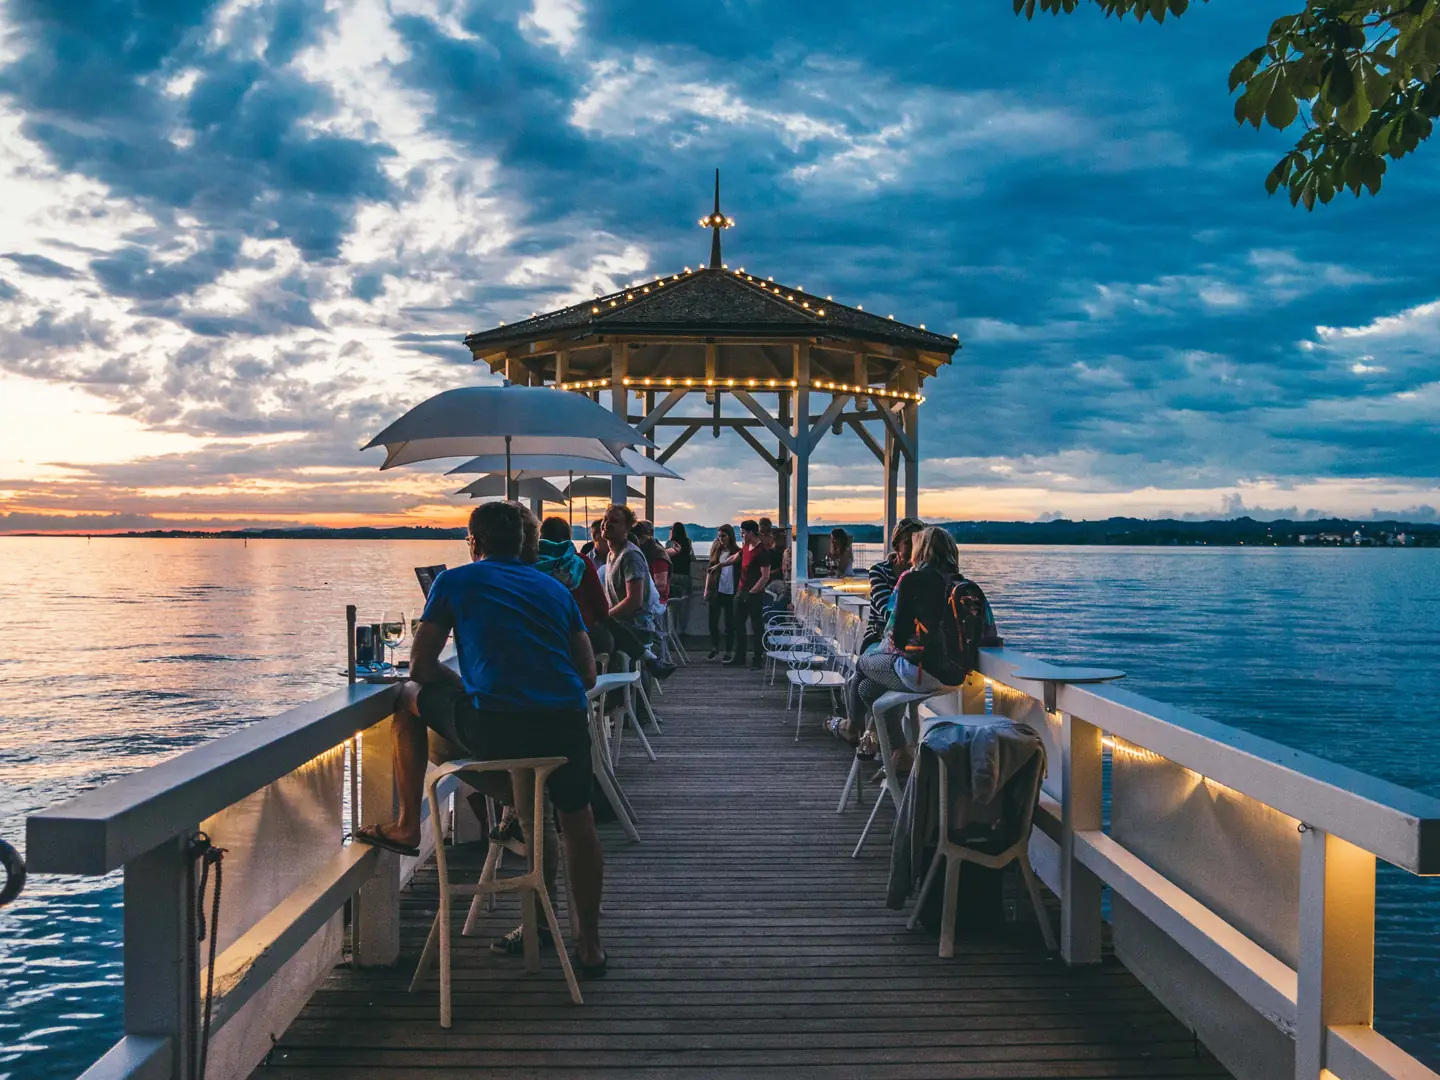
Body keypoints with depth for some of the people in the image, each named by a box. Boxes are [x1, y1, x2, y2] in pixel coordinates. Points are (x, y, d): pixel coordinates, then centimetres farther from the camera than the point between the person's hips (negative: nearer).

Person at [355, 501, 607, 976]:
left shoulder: (455, 581, 13)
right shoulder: (555, 588, 22)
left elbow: (421, 666, 15)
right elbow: (588, 675, 20)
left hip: (494, 727, -3)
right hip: (565, 723, 3)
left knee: (410, 698, 24)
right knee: (577, 824, 25)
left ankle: (406, 828, 29)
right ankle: (589, 945, 31)